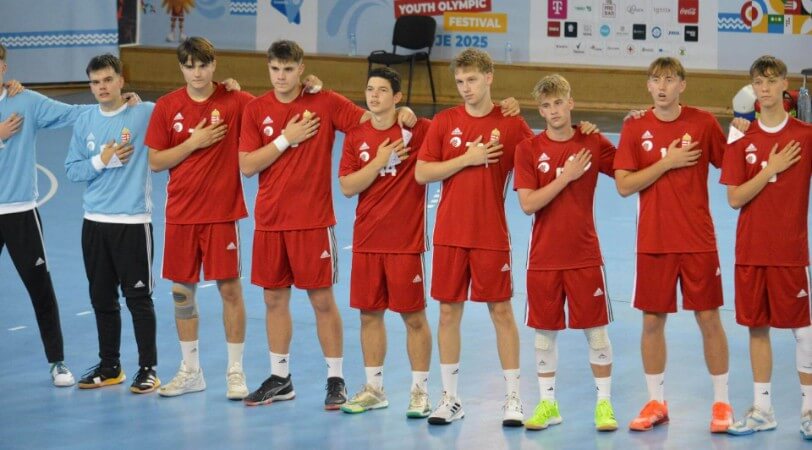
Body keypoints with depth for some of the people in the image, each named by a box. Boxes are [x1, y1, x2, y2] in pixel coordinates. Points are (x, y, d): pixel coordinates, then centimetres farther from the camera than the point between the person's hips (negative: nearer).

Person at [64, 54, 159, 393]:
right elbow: (72, 170, 6)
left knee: (138, 298, -1)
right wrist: (102, 160, -10)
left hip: (133, 222, -5)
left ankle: (148, 369, 9)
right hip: (95, 222, 5)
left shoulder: (146, 113, -6)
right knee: (101, 298, 11)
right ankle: (109, 367, 23)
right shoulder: (85, 122, 6)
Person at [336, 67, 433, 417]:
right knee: (369, 313, 10)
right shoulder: (356, 136, 4)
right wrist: (379, 161, -12)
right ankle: (373, 389, 21)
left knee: (413, 316, 1)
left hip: (406, 240, -4)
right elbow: (347, 187, -2)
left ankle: (420, 390, 11)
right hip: (366, 240, 4)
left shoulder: (417, 130, -6)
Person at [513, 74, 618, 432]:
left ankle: (604, 403, 13)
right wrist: (566, 176, -16)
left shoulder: (594, 144, -1)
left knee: (596, 331, 2)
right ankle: (547, 404, 20)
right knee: (544, 331, 8)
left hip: (584, 256, 0)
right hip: (543, 258, 0)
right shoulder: (528, 150, -3)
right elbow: (528, 203, -11)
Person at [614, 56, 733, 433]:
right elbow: (623, 186, -6)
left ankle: (721, 403, 13)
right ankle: (656, 403, 19)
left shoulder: (703, 122, -2)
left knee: (709, 319, 1)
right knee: (652, 321, 6)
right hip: (653, 243, 1)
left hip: (698, 241, -1)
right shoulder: (635, 128, 0)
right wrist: (667, 163, -14)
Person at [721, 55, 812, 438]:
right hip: (750, 251, 2)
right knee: (757, 327, 8)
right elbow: (735, 198, -5)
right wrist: (771, 168, -13)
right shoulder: (741, 140, 2)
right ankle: (762, 409, 17)